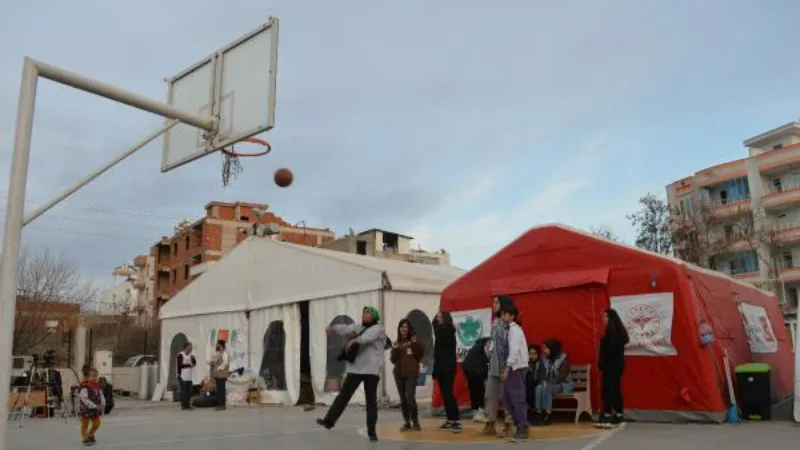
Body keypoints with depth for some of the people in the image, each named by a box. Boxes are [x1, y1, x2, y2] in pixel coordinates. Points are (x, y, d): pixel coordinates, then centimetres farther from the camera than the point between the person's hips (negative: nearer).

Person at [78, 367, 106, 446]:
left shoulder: (98, 387, 2)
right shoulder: (84, 387, -22)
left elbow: (101, 396, 6)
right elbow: (85, 399, -26)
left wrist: (102, 404, -12)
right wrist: (95, 406, -27)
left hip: (95, 409, 7)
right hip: (86, 409, -7)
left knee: (96, 423, 14)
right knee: (85, 425, 8)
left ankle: (90, 435, 36)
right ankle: (85, 439, 22)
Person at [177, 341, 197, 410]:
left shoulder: (190, 355, 15)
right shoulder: (181, 355, -7)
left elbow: (194, 363, 13)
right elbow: (179, 365, -12)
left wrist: (193, 359, -4)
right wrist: (188, 365, -10)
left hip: (189, 377, 7)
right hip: (183, 377, -7)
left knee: (189, 391, 7)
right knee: (184, 391, -4)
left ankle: (187, 404, 15)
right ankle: (183, 405, 1)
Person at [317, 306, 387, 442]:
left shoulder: (378, 328, -2)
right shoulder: (358, 327, 13)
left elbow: (368, 336, -24)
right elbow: (348, 329, -9)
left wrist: (355, 340, -44)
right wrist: (335, 328, -32)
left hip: (371, 369, -4)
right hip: (355, 367, 4)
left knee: (371, 400, 3)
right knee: (344, 394, -2)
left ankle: (371, 430, 9)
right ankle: (329, 420, -3)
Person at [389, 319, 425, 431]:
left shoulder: (414, 341, 2)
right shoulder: (396, 343, 12)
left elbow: (421, 353, -6)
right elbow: (393, 360, 9)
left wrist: (415, 344, -16)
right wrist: (395, 350, -7)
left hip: (411, 373, -4)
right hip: (399, 373, 4)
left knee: (410, 397, -14)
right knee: (403, 399, 5)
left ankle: (415, 422, -1)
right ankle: (406, 423, 13)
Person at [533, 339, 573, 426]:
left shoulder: (564, 358, -9)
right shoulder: (545, 359, 8)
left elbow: (563, 375, -17)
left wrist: (550, 383, -25)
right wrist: (544, 381, -13)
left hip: (564, 384, -5)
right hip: (549, 385, 5)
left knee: (546, 388, -33)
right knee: (539, 388, -27)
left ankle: (547, 416, -31)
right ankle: (539, 414, -32)